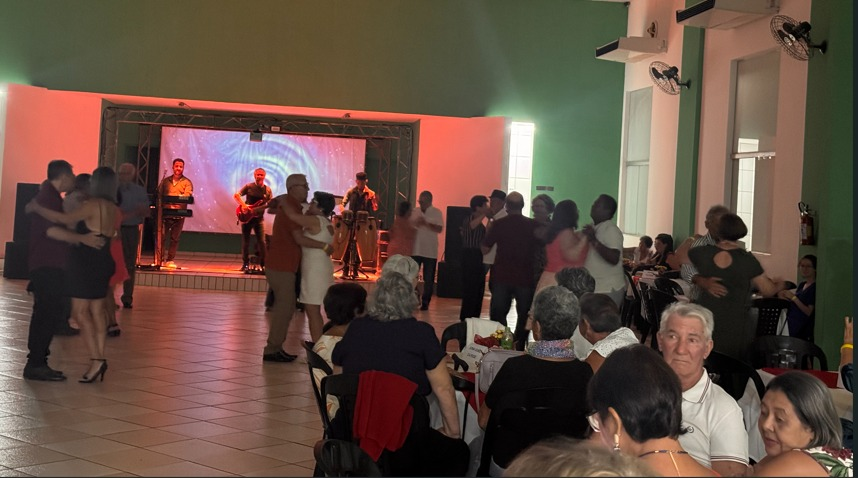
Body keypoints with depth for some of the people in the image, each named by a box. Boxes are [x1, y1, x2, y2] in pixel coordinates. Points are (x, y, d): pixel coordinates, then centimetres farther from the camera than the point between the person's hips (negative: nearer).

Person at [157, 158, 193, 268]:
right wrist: (160, 207, -5)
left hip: (179, 215, -1)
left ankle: (170, 260, 10)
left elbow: (188, 195, -10)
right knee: (161, 237, -3)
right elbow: (159, 194, 12)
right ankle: (160, 259, 2)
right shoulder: (166, 181, 16)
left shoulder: (187, 182, 6)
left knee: (174, 238, 3)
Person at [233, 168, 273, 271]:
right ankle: (245, 263, 13)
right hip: (246, 216, -1)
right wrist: (243, 205, -17)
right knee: (245, 241, 4)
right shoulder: (249, 187, -1)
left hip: (259, 218, 1)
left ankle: (263, 264, 2)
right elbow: (236, 195, -5)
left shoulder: (268, 190, 5)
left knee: (262, 242, -6)